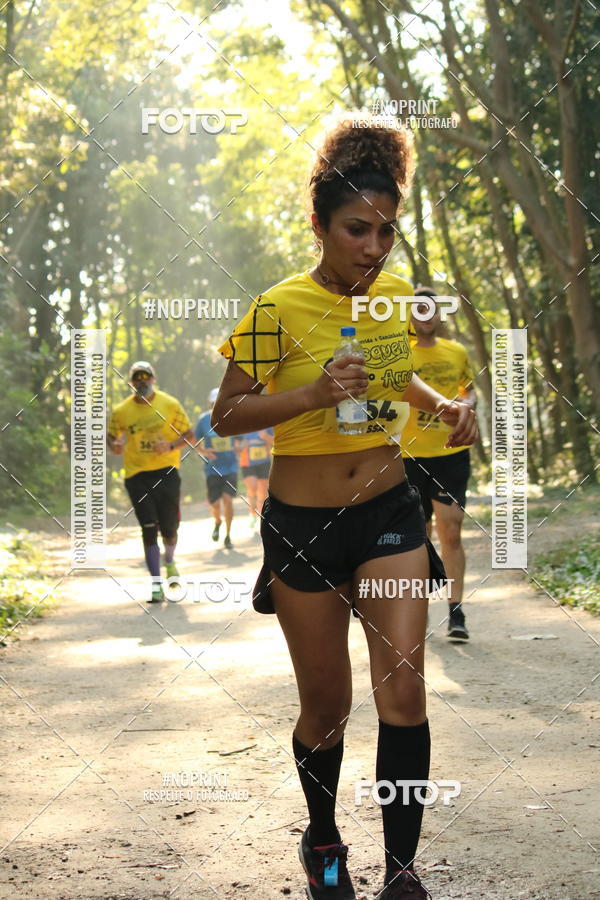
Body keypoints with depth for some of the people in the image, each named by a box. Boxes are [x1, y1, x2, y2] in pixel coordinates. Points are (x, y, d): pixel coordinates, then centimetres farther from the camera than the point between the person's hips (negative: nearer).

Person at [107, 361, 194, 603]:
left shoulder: (169, 405, 1)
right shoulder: (121, 411, 2)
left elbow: (189, 434, 6)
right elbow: (110, 436, 14)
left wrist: (171, 445, -13)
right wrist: (114, 445, -10)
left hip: (167, 472, 0)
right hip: (137, 476, 0)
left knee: (169, 529, 3)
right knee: (149, 530, -6)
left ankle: (169, 562, 38)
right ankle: (156, 585, 1)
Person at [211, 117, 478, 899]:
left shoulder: (395, 293, 2)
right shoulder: (280, 309, -14)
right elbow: (227, 414, -11)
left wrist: (443, 404, 3)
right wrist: (313, 395, -27)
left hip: (391, 511, 3)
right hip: (305, 526, -3)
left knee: (403, 686, -10)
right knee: (327, 704, 8)